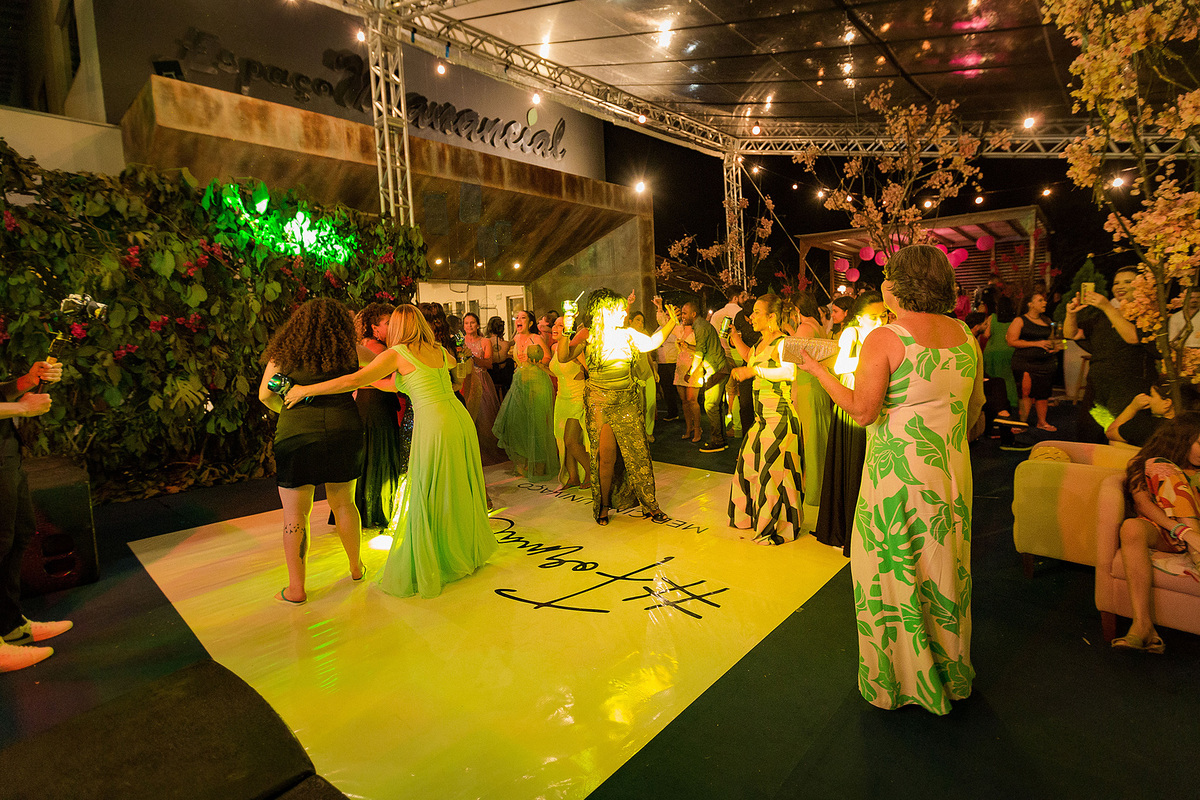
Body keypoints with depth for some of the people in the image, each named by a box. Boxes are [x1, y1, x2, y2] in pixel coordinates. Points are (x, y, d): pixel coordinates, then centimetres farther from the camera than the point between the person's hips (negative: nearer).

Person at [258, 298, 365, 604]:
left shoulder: (283, 352, 6)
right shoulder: (348, 352, 6)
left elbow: (265, 395, 8)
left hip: (296, 434, -1)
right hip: (343, 430, 2)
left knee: (295, 514, 9)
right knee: (344, 504, 19)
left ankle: (296, 587, 16)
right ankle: (356, 566, 34)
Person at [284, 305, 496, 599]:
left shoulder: (397, 353, -3)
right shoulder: (439, 350, 14)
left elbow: (354, 380, -13)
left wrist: (305, 390, -4)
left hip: (434, 426, -7)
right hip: (461, 419, 7)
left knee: (427, 500, 4)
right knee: (459, 493, 20)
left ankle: (424, 572, 15)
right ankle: (470, 553, 36)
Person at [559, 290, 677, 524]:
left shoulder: (627, 335, 10)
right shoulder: (587, 336, -3)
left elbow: (652, 342, 23)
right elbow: (563, 357, -13)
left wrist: (670, 322, 14)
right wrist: (565, 333, -28)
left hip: (628, 402, 4)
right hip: (600, 402, -4)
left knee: (638, 452, 2)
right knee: (606, 455, -2)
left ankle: (649, 504, 13)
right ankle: (604, 507, 16)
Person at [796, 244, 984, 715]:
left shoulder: (884, 340, -16)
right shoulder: (965, 335, 5)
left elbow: (862, 411, -19)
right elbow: (975, 407, 13)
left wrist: (817, 369, -9)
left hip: (897, 473, -6)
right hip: (952, 470, 7)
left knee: (892, 574, 9)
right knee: (944, 570, 20)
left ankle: (895, 680, 26)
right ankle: (950, 675, 39)